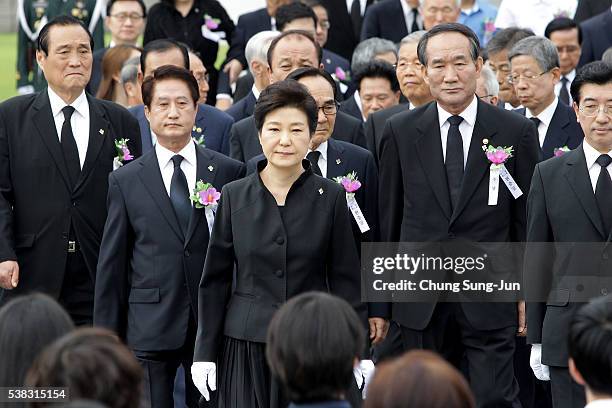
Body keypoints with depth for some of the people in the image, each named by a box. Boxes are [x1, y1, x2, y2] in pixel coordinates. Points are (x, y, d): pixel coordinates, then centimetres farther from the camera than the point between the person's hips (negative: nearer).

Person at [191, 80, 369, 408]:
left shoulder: (331, 197, 2)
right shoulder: (234, 196, 4)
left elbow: (345, 279, 3)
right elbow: (215, 279, 7)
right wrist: (205, 352, 3)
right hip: (246, 345, 1)